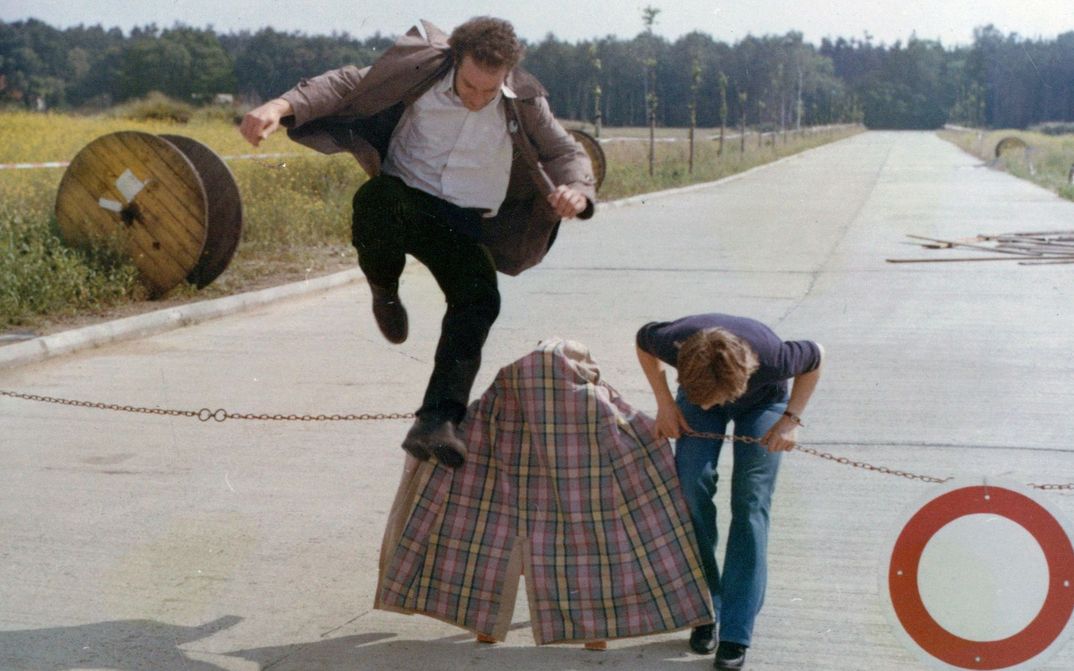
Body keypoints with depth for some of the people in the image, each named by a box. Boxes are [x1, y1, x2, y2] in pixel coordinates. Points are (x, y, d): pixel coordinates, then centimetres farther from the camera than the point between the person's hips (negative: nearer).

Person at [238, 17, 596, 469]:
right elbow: (349, 84, -6)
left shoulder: (524, 104, -4)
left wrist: (577, 191, -18)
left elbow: (567, 152, 7)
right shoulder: (422, 71, -9)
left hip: (463, 224, 1)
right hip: (403, 199, -1)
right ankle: (384, 294, -6)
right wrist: (284, 106, -23)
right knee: (376, 198, -38)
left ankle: (437, 421, -31)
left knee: (479, 300, -27)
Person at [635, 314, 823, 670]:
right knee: (692, 487, -15)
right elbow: (643, 339, -13)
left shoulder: (771, 357, -43)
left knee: (750, 503, -13)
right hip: (697, 386, 2)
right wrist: (665, 403, -18)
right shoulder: (675, 340, -39)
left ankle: (735, 634, -12)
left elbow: (815, 356, -19)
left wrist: (791, 420, -23)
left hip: (762, 402, -2)